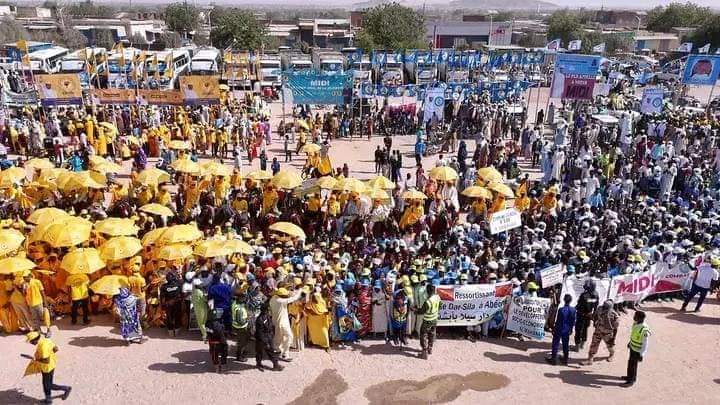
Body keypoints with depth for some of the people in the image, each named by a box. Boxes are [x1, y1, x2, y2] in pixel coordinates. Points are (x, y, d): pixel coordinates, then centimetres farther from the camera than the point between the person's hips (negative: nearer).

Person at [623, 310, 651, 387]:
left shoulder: (644, 330, -32)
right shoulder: (635, 324, -7)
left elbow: (645, 344, -25)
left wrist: (642, 354, -21)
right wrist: (630, 342, 23)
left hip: (637, 350, -8)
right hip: (632, 347, 8)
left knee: (633, 365, 8)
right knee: (630, 362, 23)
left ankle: (631, 380, 26)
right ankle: (630, 376, 43)